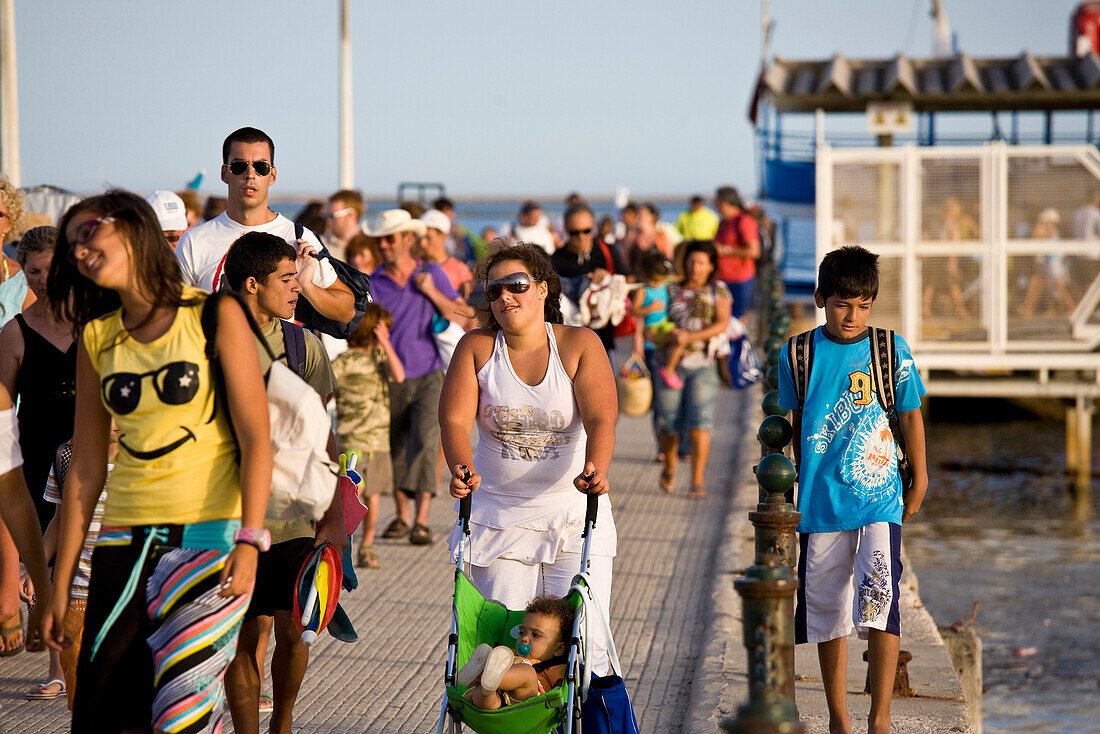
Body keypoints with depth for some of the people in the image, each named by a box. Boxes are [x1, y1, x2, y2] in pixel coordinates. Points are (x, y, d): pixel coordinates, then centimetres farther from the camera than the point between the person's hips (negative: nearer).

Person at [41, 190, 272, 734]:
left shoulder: (215, 315, -1)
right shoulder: (97, 337, 10)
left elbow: (256, 438, -6)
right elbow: (85, 469, 12)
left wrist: (248, 541, -17)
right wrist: (61, 585, 10)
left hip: (210, 534, -4)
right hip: (126, 540, 4)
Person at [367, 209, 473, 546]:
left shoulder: (432, 274, 4)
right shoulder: (372, 284, 1)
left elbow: (464, 319, 3)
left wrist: (432, 292, -7)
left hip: (429, 376, -1)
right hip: (391, 380, 1)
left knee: (424, 442, -18)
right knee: (395, 449, 10)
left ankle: (422, 522, -21)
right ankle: (402, 516, 30)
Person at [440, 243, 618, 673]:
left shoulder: (579, 345, -2)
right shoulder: (476, 347, 2)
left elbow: (601, 420, -13)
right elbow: (454, 419, -8)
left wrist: (594, 471, -33)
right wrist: (462, 468, -29)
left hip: (573, 513, -1)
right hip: (499, 519, 1)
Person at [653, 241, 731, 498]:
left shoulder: (718, 290, 7)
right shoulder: (671, 289, 9)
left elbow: (722, 324, -5)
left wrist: (690, 337, -16)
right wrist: (669, 337, -13)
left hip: (702, 363, -1)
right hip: (670, 362, 1)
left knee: (699, 422, -11)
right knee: (668, 423, 2)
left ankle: (698, 482, -8)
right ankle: (669, 468, 30)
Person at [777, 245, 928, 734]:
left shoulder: (890, 350, -1)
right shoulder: (799, 355, 3)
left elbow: (911, 417, 9)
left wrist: (919, 483, 13)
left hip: (879, 497, -2)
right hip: (820, 504, 2)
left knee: (879, 598, -18)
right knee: (827, 612, 7)